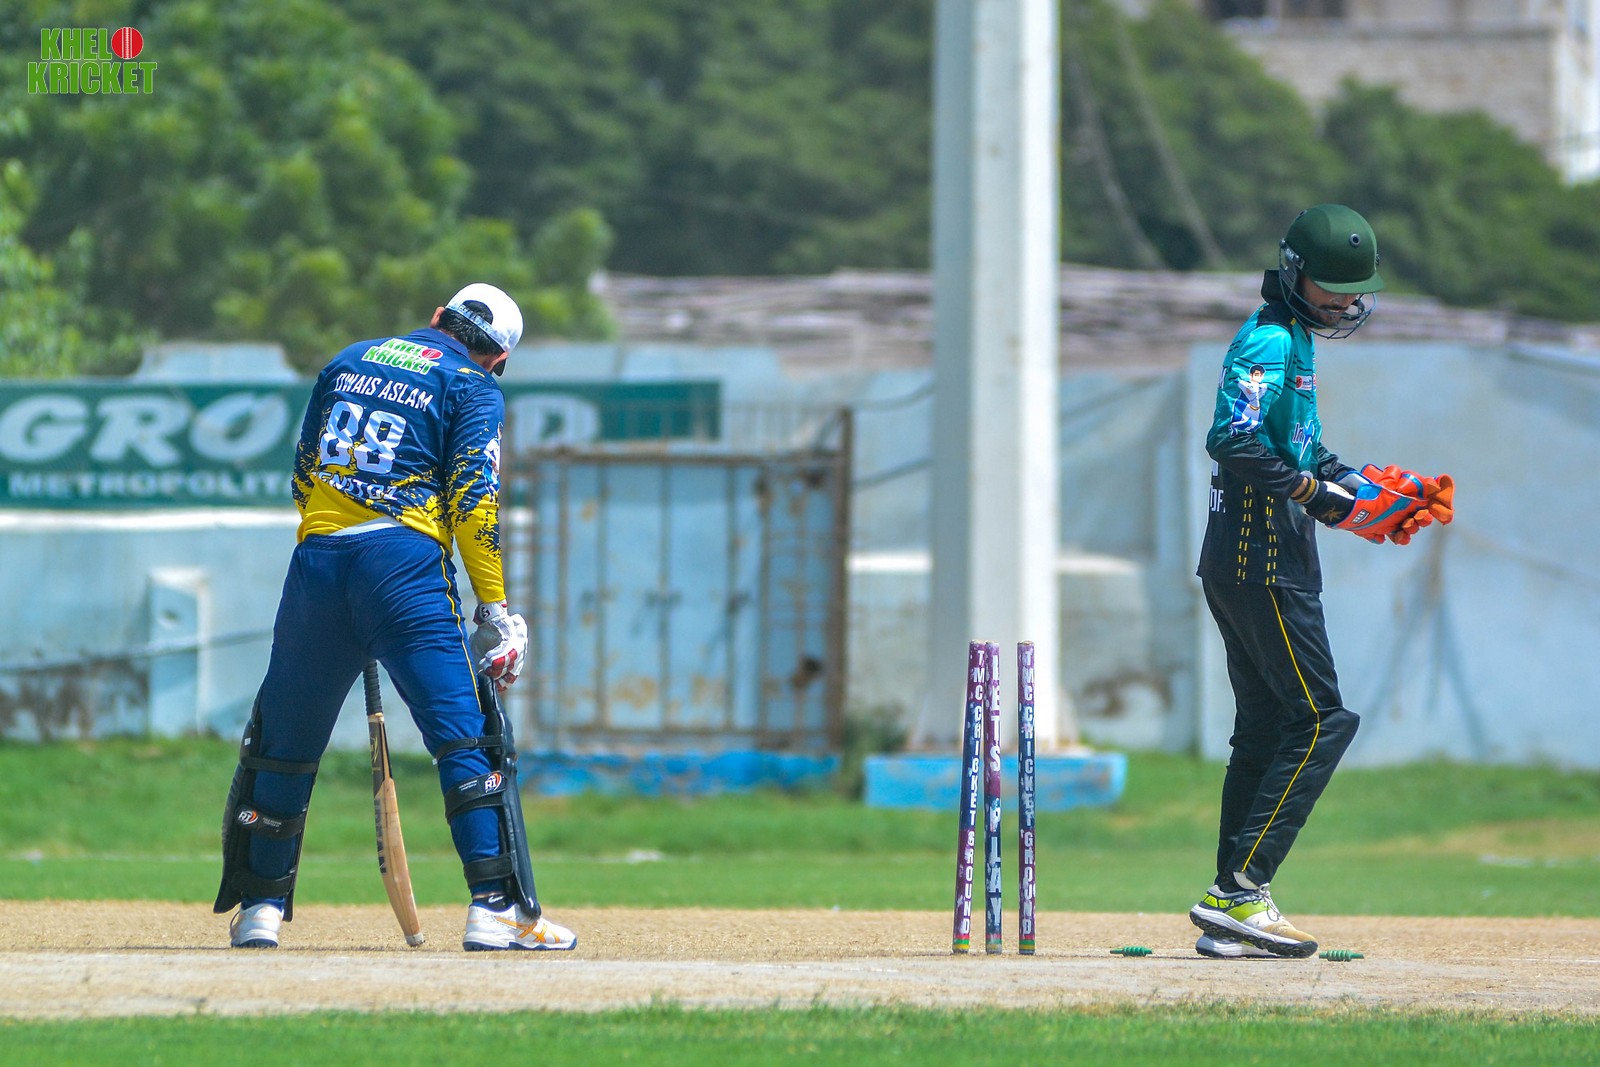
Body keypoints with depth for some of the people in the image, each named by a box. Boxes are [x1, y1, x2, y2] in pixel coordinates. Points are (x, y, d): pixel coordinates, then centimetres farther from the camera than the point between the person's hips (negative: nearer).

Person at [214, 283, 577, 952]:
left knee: (283, 741, 15)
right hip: (403, 563, -5)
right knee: (467, 734, -7)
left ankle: (259, 908, 20)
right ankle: (496, 908, -17)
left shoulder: (350, 361, 23)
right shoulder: (474, 387, 7)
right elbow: (473, 498, -4)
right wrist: (494, 610, -6)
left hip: (317, 556, 5)